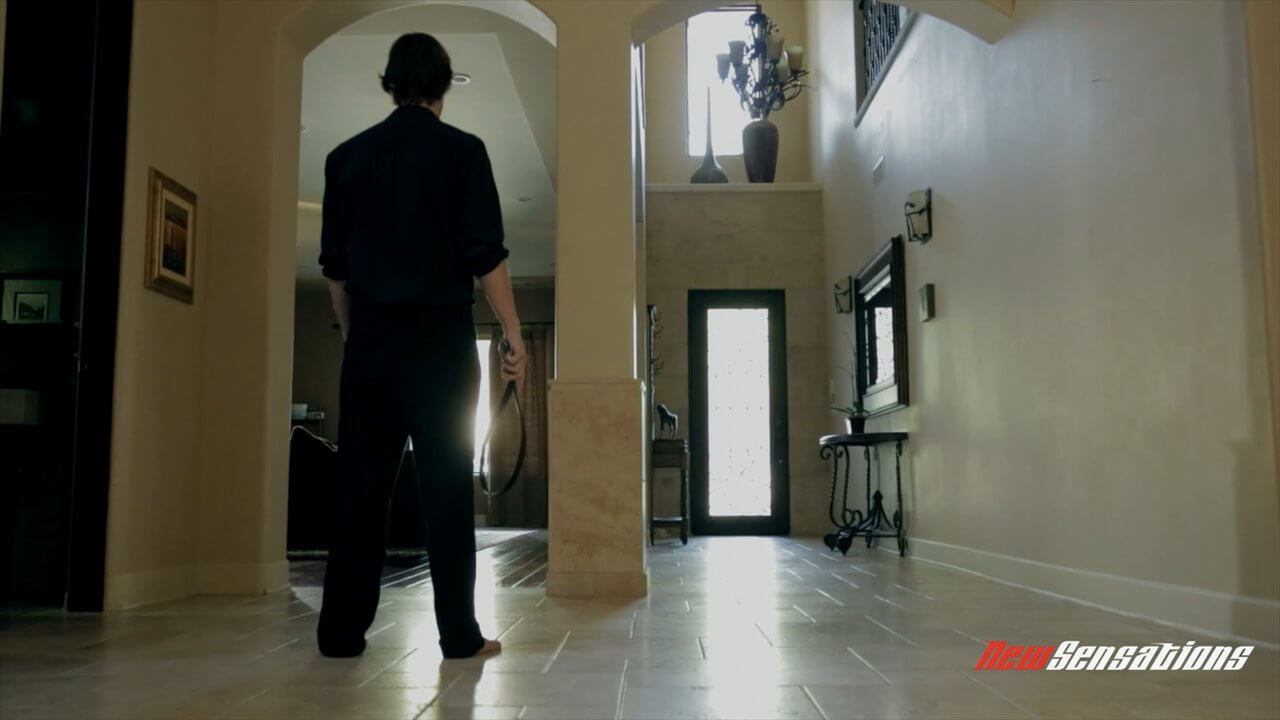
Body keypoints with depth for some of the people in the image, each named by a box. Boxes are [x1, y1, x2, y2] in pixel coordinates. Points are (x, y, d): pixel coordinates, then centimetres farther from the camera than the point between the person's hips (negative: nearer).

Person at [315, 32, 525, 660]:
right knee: (447, 486, 1)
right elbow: (486, 255, -7)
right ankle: (459, 635, 4)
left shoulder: (347, 157, 10)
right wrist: (513, 337, -2)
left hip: (371, 340, 4)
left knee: (360, 484, 7)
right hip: (441, 337, -3)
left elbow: (334, 265, 12)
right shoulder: (462, 151, -2)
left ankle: (340, 632, 9)